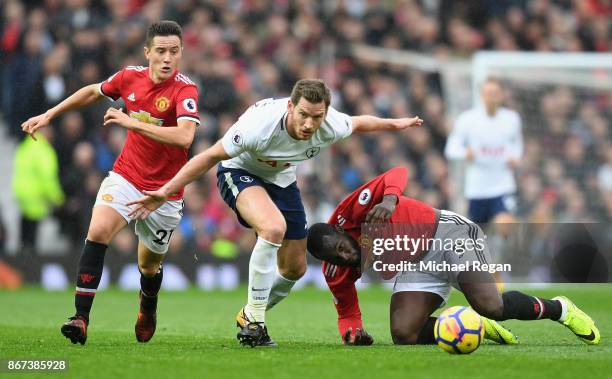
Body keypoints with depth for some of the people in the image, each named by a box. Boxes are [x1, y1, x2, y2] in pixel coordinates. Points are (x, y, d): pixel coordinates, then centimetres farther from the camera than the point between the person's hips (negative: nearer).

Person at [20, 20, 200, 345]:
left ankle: (148, 310, 48)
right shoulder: (130, 77, -3)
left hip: (164, 191, -2)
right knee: (98, 231, -24)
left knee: (149, 264, 12)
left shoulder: (184, 89, -18)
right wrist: (48, 115, 21)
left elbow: (184, 136, -35)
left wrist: (132, 122, -33)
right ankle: (81, 318, -24)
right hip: (126, 176, 2)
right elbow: (92, 92, 18)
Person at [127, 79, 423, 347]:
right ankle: (253, 321, -23)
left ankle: (249, 315, 36)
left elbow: (358, 123, 1)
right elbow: (210, 157, -28)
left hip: (281, 179, 6)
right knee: (274, 227, -36)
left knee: (295, 268, 8)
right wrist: (165, 192, -30)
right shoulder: (260, 125, -39)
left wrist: (394, 124, 18)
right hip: (239, 171, -6)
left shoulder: (331, 127, -25)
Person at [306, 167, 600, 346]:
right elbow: (347, 312, 9)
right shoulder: (336, 274, -5)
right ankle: (479, 327, 3)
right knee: (403, 334, -18)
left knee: (490, 305, -26)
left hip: (444, 233, -6)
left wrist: (389, 200, -43)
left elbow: (397, 174, -23)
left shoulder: (350, 212, -20)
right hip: (417, 268, 6)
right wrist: (351, 332, -14)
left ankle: (559, 309, 2)